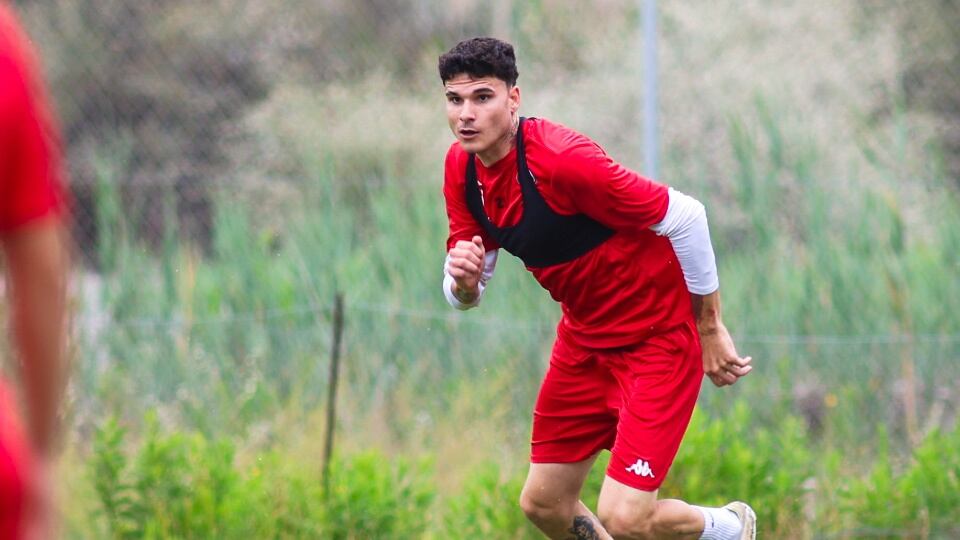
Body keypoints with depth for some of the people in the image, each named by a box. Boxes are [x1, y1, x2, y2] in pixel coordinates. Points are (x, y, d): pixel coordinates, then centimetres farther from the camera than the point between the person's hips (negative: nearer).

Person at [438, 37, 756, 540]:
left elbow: (685, 215, -23)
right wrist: (463, 280, -22)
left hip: (657, 338, -8)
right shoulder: (462, 168, -4)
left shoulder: (562, 159, -29)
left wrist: (710, 327, -14)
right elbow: (462, 296, 3)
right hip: (584, 338, 8)